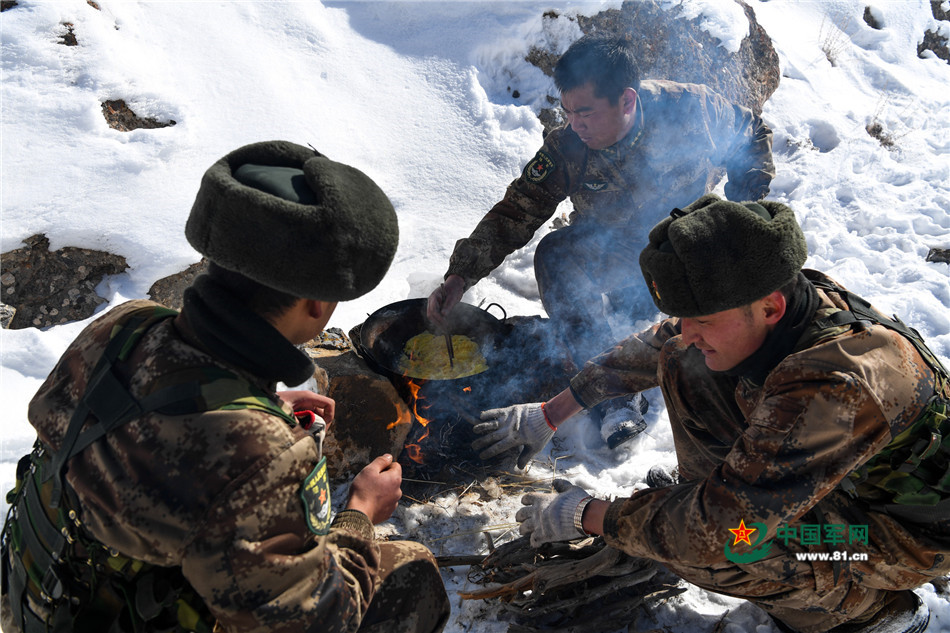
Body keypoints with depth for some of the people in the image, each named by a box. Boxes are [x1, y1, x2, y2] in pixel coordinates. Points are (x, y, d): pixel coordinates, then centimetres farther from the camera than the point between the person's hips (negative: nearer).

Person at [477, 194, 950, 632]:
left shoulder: (833, 390, -41)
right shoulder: (764, 303, -17)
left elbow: (720, 530, -36)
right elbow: (651, 349, -1)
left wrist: (584, 517, -23)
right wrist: (549, 414, 2)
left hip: (907, 525, -6)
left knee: (695, 539, -27)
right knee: (683, 368, -8)